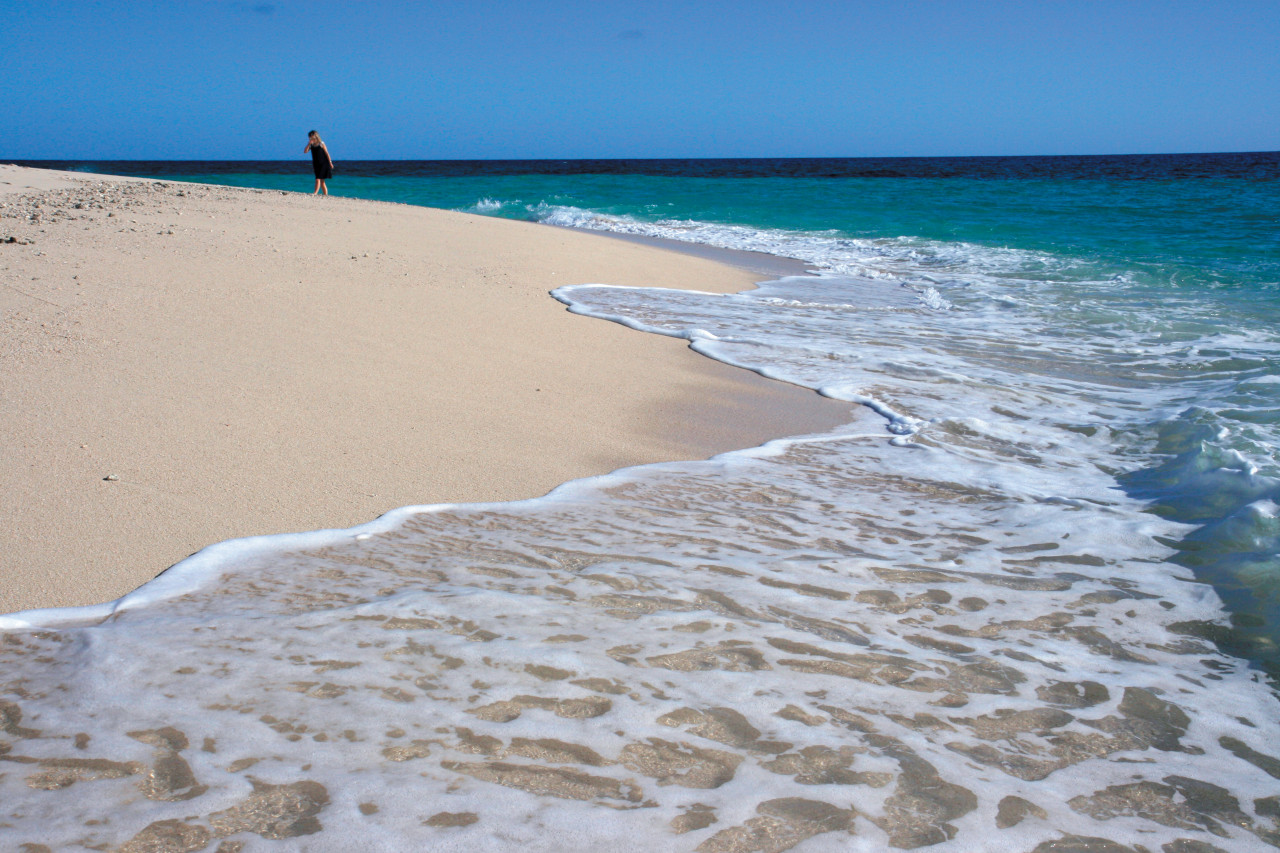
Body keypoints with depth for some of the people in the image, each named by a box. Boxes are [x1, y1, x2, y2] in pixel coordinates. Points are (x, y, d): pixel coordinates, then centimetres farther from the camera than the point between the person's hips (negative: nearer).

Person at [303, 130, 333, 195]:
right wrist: (309, 144, -13)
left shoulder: (321, 143, -4)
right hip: (316, 165, 5)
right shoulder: (311, 145, 7)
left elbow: (326, 153, -2)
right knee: (321, 181, 7)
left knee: (318, 179, -16)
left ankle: (315, 193, -23)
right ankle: (325, 194, 12)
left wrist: (330, 162, -4)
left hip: (323, 164, -5)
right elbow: (305, 151, -3)